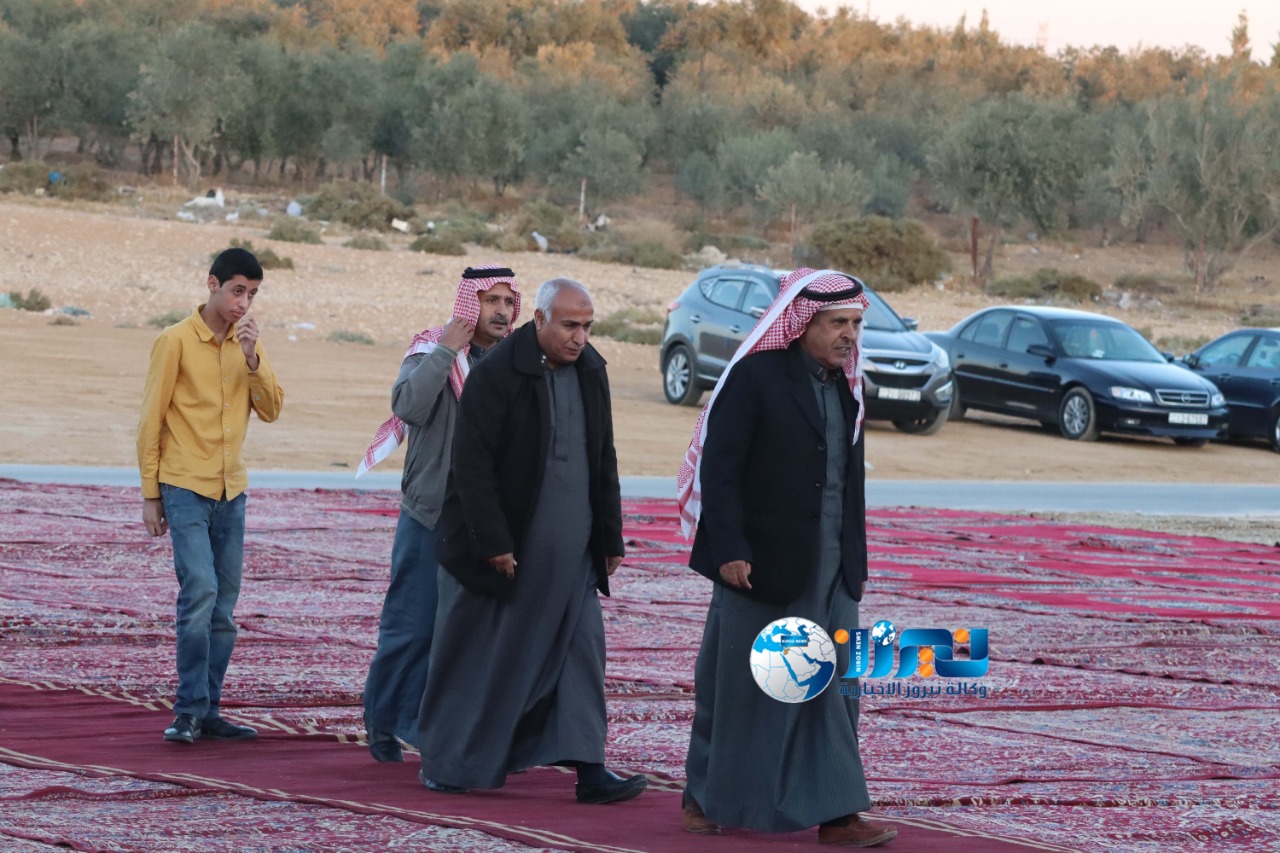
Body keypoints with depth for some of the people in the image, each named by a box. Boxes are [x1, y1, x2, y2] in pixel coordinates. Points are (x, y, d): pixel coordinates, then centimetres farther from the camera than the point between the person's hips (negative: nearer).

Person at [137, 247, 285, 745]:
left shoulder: (246, 343, 11)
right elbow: (151, 420, -3)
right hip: (185, 488, -6)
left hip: (231, 492, 6)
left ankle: (209, 711, 11)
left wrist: (252, 359, -11)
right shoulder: (176, 341, -5)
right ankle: (189, 711, -15)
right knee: (200, 589, -18)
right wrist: (150, 494, -4)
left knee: (223, 605, 5)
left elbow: (271, 410, 3)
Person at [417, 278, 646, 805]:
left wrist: (609, 538, 13)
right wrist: (492, 541, -18)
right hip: (503, 547, -6)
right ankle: (449, 766, 15)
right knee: (477, 655, 3)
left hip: (569, 552, 6)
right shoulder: (498, 373, -13)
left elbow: (603, 460, 15)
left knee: (579, 650, 0)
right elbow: (472, 462, -15)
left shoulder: (591, 371, 7)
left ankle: (588, 770, -2)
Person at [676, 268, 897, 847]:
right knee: (739, 684, 4)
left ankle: (835, 812, 2)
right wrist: (729, 551, -19)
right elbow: (718, 468, -13)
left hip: (830, 569, 6)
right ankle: (706, 798, 19)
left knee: (833, 686, 1)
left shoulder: (844, 386, 11)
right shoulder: (754, 378, -10)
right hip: (761, 562, -6)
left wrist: (856, 559, 14)